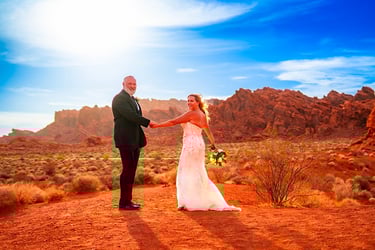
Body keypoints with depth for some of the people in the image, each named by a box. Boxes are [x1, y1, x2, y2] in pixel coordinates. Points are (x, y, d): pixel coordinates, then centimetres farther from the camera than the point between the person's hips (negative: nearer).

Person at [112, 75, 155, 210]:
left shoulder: (132, 99, 20)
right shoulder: (119, 98, -9)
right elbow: (130, 115, -21)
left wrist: (141, 139, 13)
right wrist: (148, 122, -17)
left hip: (134, 140, 9)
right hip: (126, 140, -9)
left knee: (131, 170, 12)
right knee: (127, 170, -5)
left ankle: (128, 200, 20)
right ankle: (124, 202, 4)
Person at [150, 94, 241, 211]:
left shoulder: (192, 114, -12)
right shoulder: (202, 114, 14)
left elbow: (174, 122, -13)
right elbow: (208, 130, 24)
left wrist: (157, 125, -8)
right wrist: (213, 143, 35)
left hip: (191, 144, -9)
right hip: (199, 144, 9)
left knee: (187, 173, 0)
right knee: (198, 174, 15)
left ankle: (189, 203, 6)